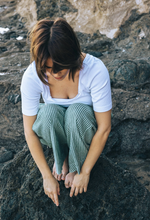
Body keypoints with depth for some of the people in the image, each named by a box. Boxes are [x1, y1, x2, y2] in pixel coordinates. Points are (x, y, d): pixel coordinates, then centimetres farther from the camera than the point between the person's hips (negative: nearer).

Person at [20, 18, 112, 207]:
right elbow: (29, 130, -19)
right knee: (49, 112, -35)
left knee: (78, 112, -36)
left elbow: (104, 128, -26)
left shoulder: (95, 69, -32)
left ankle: (77, 166, -8)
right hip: (55, 128, 1)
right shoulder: (32, 76, -27)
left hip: (83, 125, -1)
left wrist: (84, 172, -20)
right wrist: (47, 176, -18)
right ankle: (61, 158, -4)